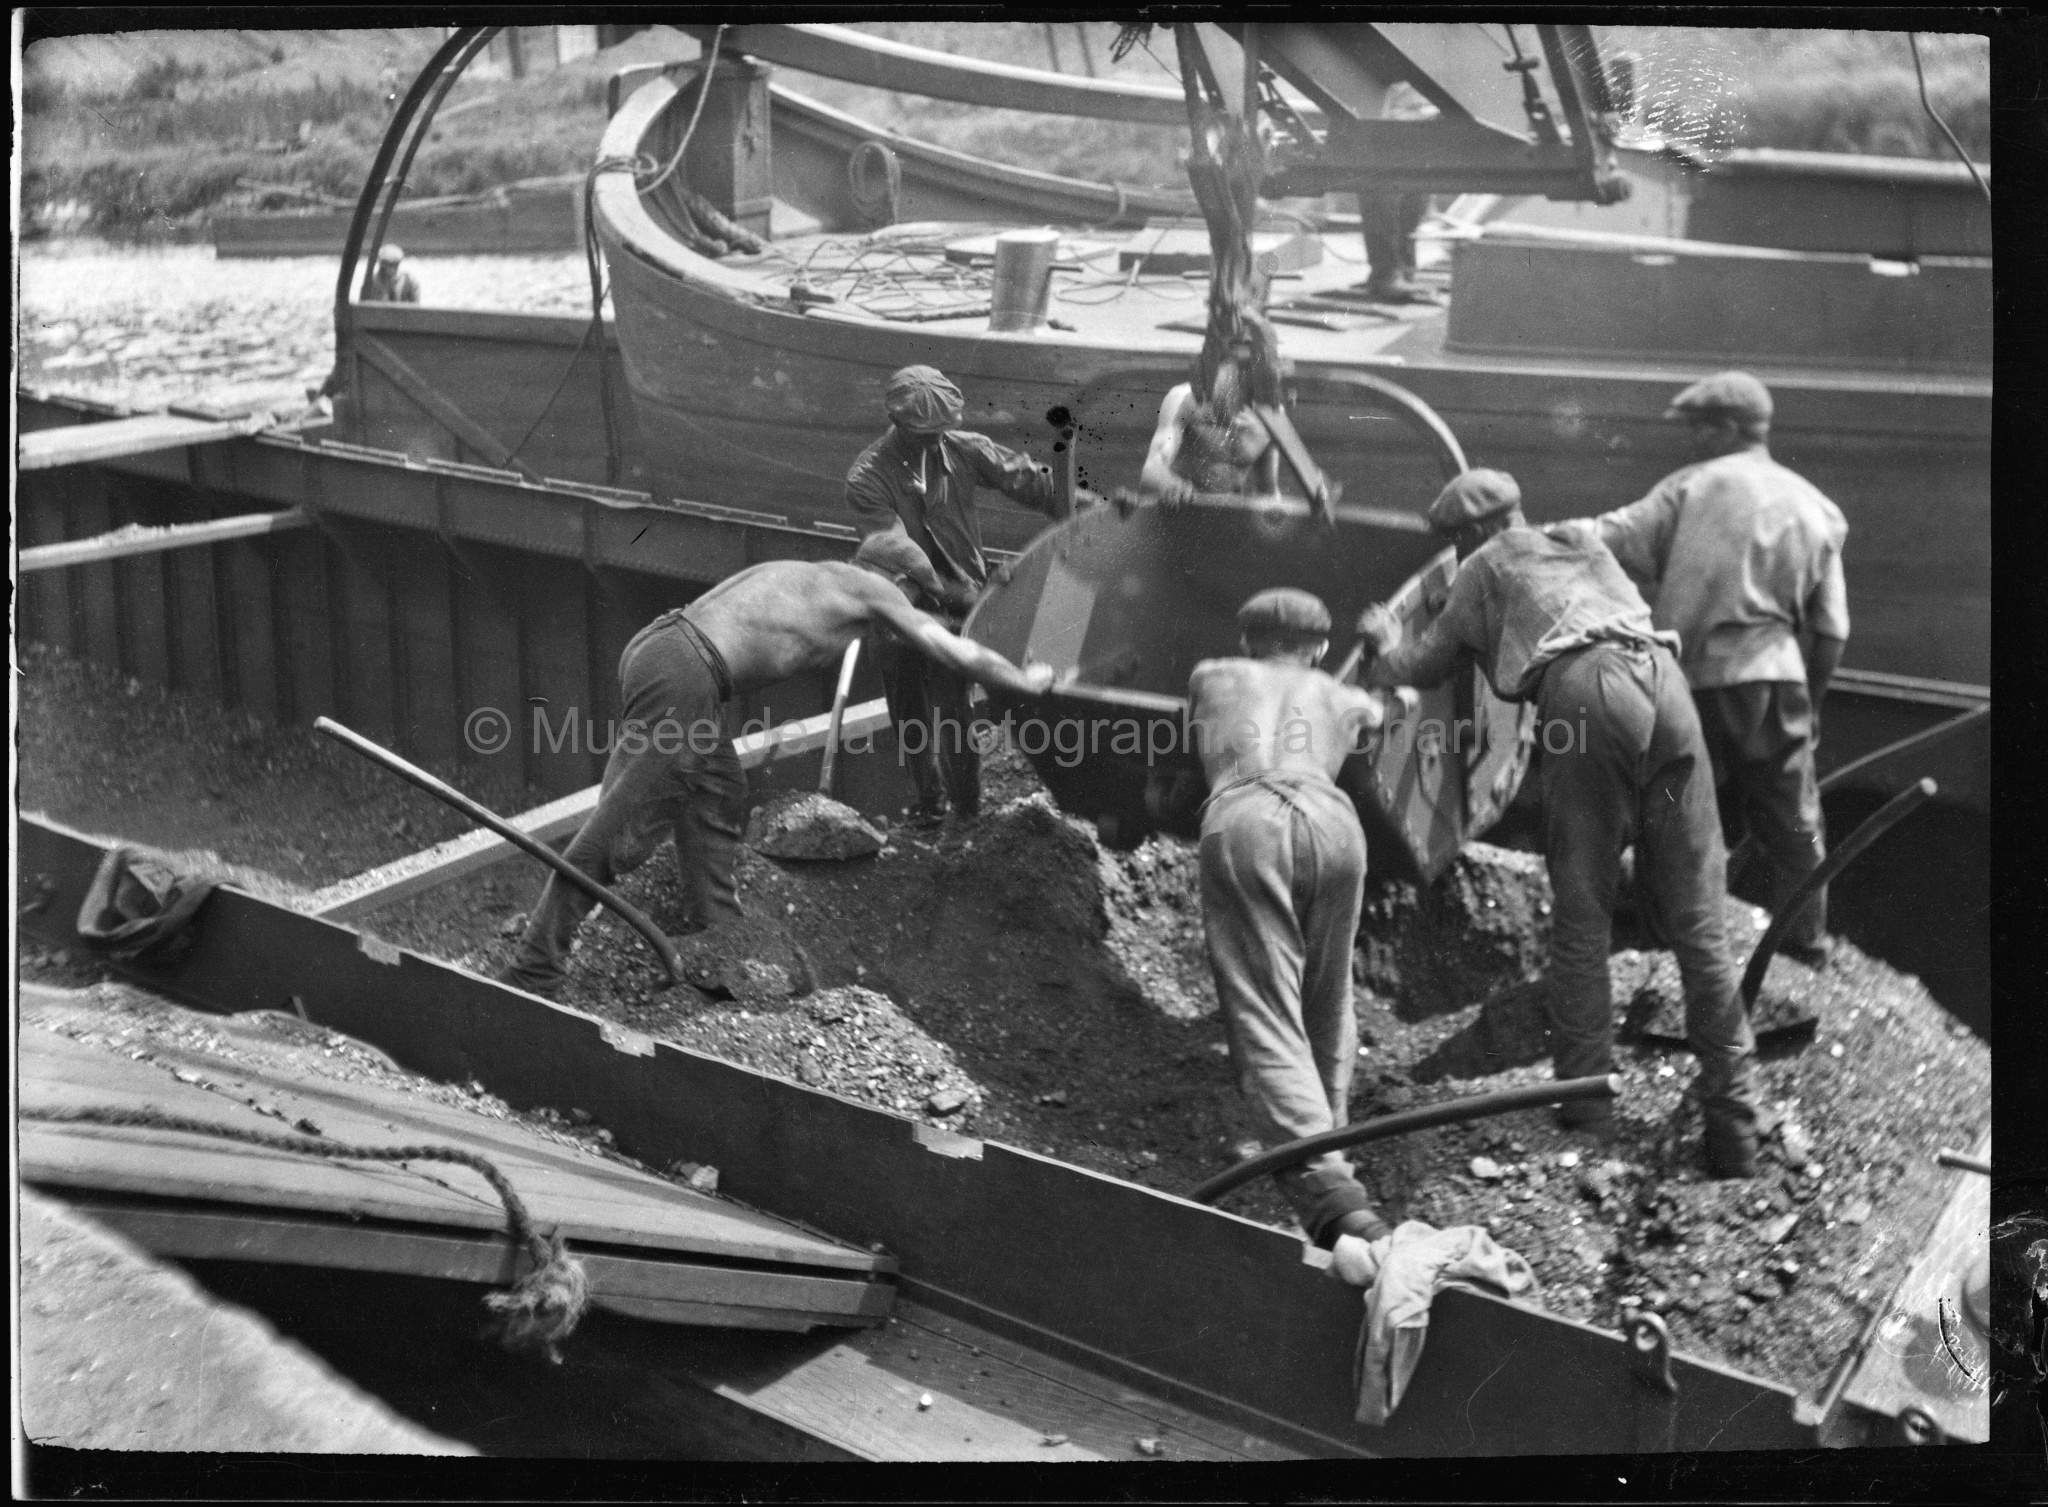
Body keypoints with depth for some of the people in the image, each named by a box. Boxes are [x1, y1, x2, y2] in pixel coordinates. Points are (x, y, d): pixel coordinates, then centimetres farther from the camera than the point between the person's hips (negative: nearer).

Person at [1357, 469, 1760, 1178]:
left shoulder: (1483, 569, 23)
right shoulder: (1584, 538, 36)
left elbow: (1423, 667, 30)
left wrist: (1383, 642, 52)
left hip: (1586, 688, -4)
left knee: (1582, 914, 3)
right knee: (1697, 915, 4)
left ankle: (1587, 1108, 1)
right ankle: (1734, 1129, 5)